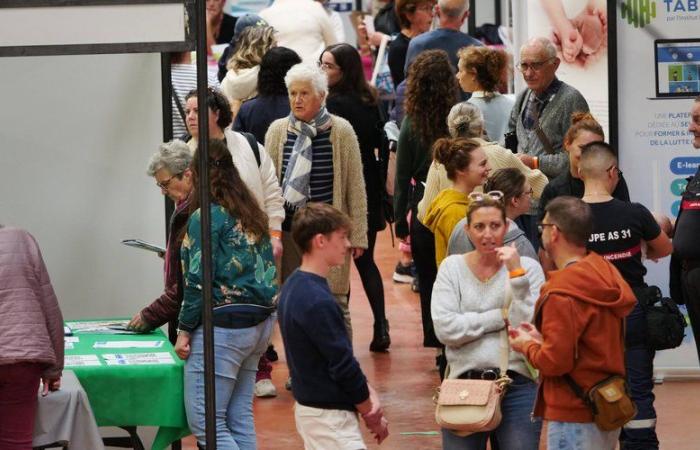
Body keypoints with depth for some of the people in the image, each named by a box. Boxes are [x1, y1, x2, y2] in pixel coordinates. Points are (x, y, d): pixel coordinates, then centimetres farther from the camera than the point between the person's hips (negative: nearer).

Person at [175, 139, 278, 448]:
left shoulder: (206, 216, -11)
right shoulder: (251, 214, 13)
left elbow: (198, 280, -14)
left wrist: (184, 329, -7)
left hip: (224, 326, -9)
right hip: (259, 323, 9)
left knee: (204, 422, -6)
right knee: (240, 418, 11)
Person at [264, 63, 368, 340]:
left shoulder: (341, 131, -2)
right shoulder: (277, 130, 6)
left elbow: (355, 185, 0)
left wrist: (357, 234, -2)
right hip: (288, 230, 3)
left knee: (334, 304, -4)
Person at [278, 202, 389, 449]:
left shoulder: (293, 287, 8)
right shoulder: (318, 302, -22)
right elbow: (343, 365, -18)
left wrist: (367, 392, 2)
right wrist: (372, 415, -5)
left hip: (307, 407, 10)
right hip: (330, 417, -10)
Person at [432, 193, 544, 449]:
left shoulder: (528, 267, 1)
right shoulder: (452, 268, 5)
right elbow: (445, 329, -7)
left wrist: (517, 275, -13)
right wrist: (501, 317, -9)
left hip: (517, 387, -1)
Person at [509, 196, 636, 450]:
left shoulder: (561, 293, -19)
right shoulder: (605, 275, 8)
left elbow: (555, 362, -20)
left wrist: (528, 346, -1)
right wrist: (542, 339, 11)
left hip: (574, 417, -9)